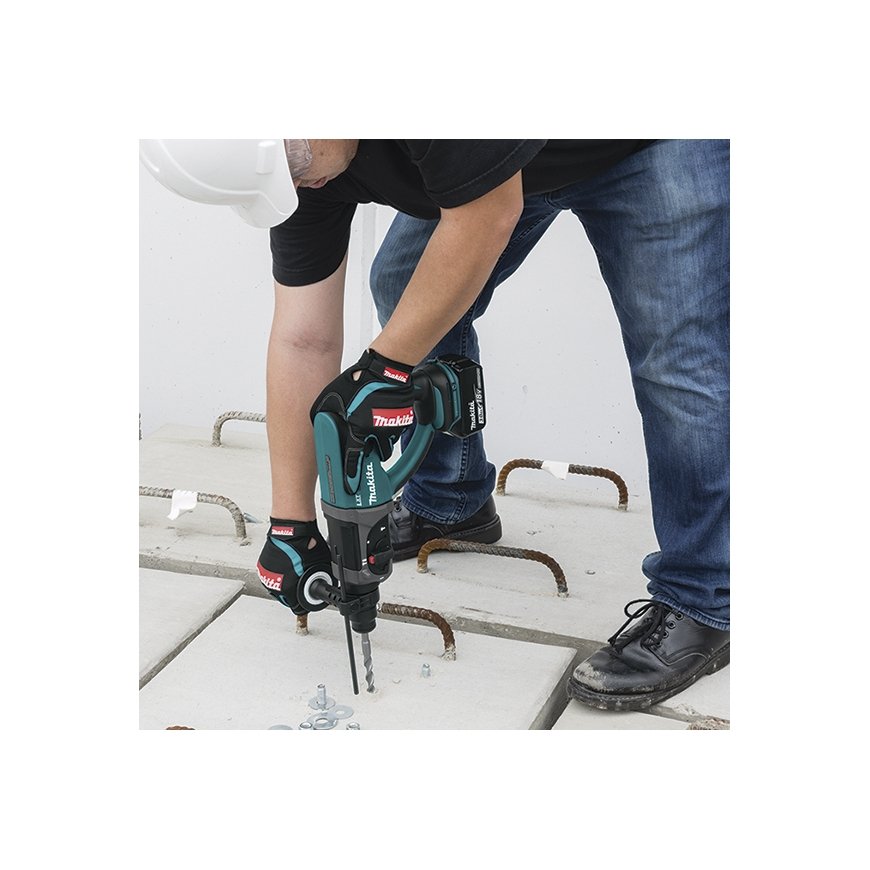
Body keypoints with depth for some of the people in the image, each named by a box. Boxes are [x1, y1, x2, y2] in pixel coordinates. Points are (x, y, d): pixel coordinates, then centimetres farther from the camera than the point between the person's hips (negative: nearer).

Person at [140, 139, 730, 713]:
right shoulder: (299, 165, -13)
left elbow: (491, 213, -30)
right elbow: (302, 341, -12)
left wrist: (387, 366, -26)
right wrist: (290, 524, -12)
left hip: (643, 147, -7)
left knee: (680, 362, -17)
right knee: (406, 287, 4)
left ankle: (699, 609, -8)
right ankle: (449, 507, 22)